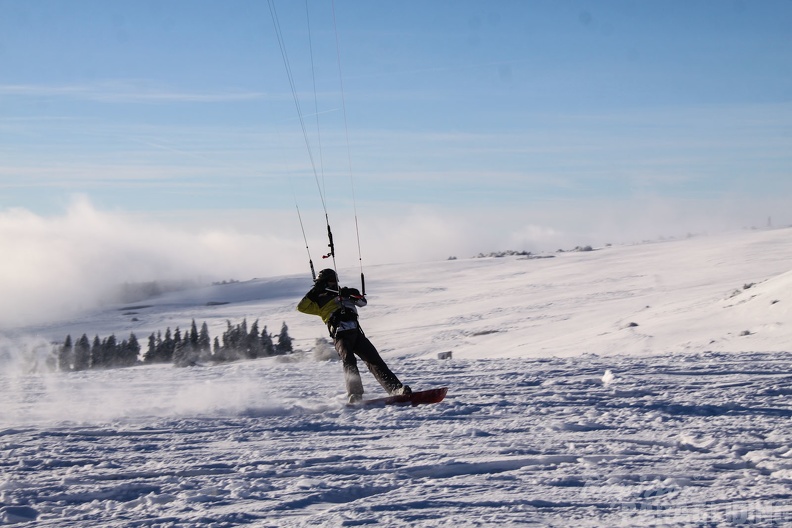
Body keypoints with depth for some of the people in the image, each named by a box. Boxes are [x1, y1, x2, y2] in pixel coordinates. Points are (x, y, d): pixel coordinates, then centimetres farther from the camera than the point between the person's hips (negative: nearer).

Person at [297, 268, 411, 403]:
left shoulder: (345, 293, 31)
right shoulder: (320, 302, 24)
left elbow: (363, 302, 17)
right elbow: (301, 307, 13)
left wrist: (351, 294, -3)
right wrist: (314, 291, 7)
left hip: (356, 333, 3)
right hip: (340, 336, -3)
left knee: (374, 360, -9)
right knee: (349, 362, -28)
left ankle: (396, 389, -19)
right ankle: (355, 395, -42)